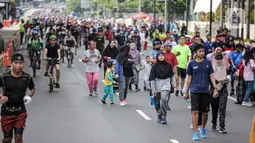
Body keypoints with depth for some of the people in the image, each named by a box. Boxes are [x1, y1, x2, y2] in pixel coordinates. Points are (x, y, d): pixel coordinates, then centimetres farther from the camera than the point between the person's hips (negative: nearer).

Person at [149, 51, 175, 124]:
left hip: (166, 83, 0)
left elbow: (171, 75, 19)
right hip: (157, 84, 1)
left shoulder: (168, 65, 1)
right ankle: (159, 115, 27)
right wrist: (153, 90, -9)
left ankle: (164, 117, -12)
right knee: (157, 102, 6)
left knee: (164, 98, -20)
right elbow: (152, 78, -5)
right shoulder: (155, 66, -4)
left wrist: (173, 82, 21)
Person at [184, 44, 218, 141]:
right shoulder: (191, 64, 1)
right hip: (195, 91, -2)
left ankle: (203, 129, 33)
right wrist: (186, 92, 7)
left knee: (205, 112, 9)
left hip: (205, 91, 2)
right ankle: (195, 133, -6)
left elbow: (211, 76, 6)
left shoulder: (208, 63, 5)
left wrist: (215, 88, -5)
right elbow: (189, 78, 6)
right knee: (195, 111, -9)